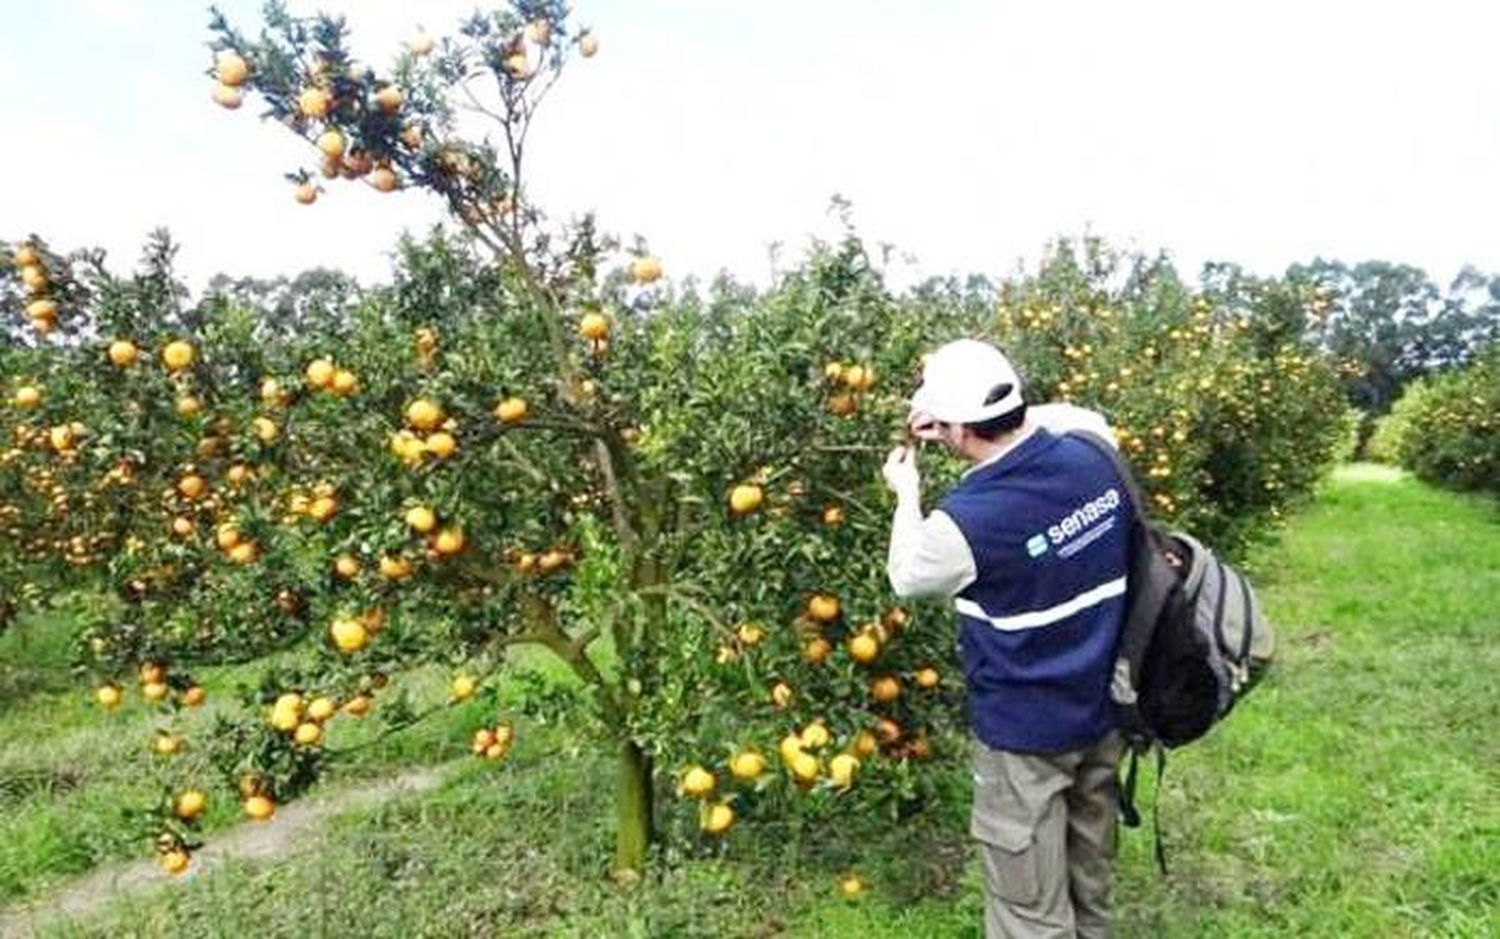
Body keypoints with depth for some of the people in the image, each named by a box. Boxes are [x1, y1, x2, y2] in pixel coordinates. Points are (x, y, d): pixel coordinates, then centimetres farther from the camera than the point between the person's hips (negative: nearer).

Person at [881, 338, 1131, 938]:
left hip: (1026, 734, -7)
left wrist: (907, 495, 8)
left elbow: (908, 577, -6)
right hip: (1104, 711, 7)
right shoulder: (1093, 457, -11)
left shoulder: (969, 519, -28)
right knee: (1089, 887, 27)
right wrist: (984, 426, 11)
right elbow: (1078, 418, 17)